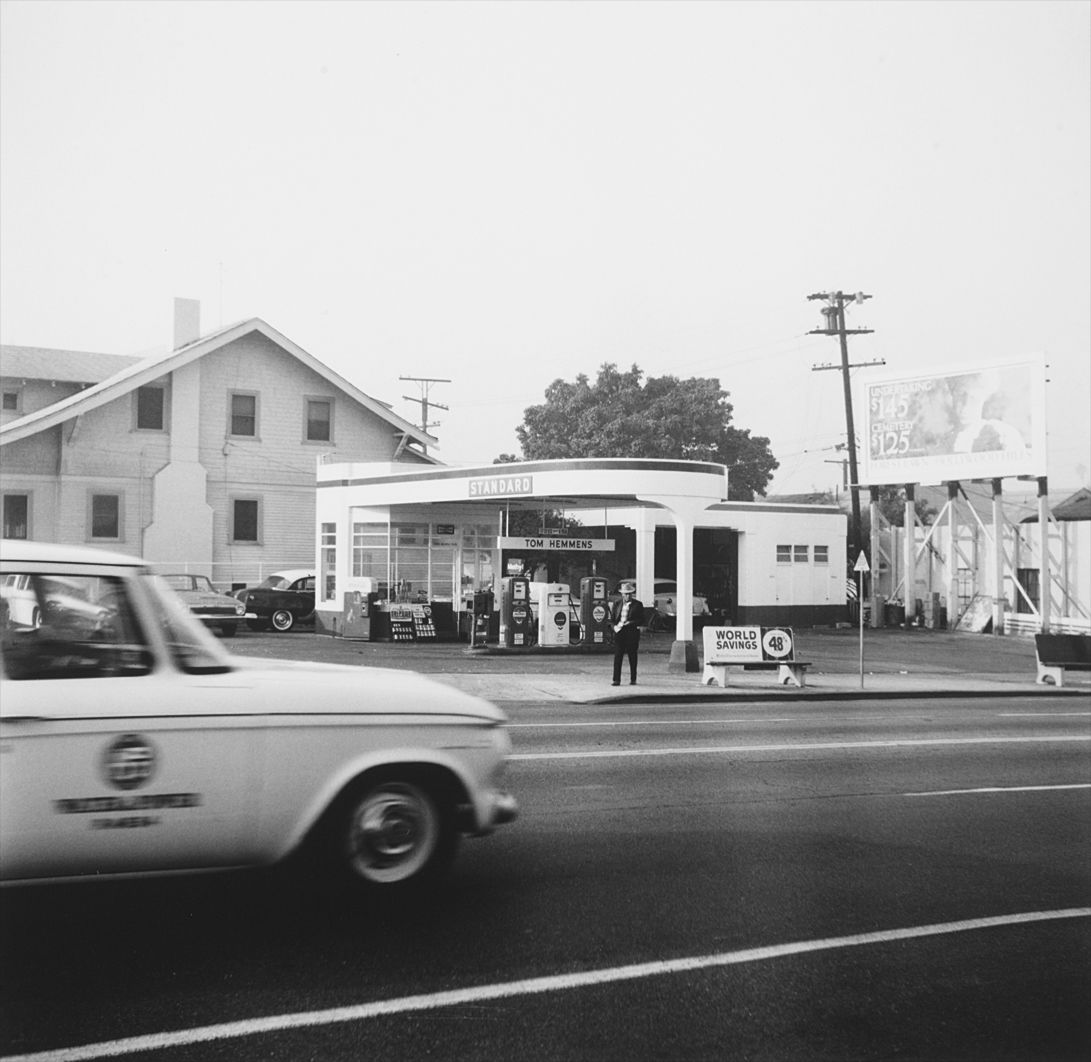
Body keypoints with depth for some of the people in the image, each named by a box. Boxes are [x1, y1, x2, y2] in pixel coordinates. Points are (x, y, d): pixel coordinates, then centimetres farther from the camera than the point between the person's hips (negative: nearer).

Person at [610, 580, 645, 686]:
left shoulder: (637, 604, 4)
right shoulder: (617, 604, 11)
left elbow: (641, 620, 1)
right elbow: (612, 618, 12)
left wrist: (631, 623, -14)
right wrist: (615, 626, -7)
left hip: (632, 632, -1)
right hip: (619, 632, 1)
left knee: (632, 656, 3)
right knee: (617, 656, -5)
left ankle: (633, 680, 11)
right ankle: (616, 680, -5)